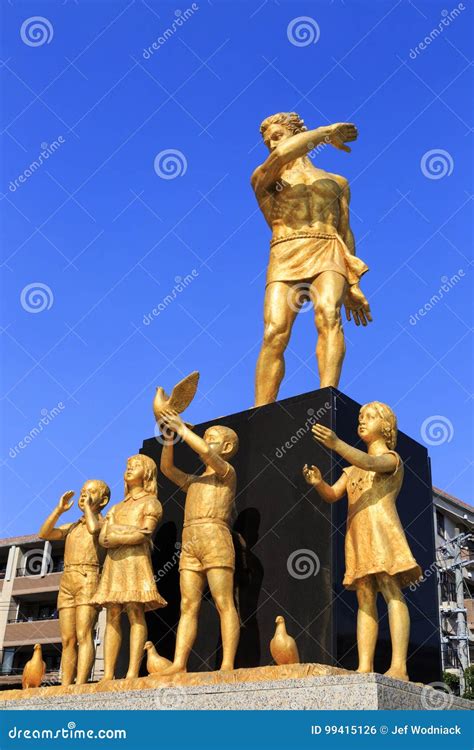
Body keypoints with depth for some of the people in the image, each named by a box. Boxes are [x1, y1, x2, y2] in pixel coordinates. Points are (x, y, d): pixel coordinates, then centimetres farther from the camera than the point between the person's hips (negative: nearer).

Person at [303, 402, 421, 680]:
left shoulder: (392, 458, 9)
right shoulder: (353, 469, 28)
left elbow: (370, 463, -15)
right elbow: (332, 495, 15)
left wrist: (336, 444, -32)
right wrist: (318, 482, -9)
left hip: (382, 526, -6)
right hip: (357, 533, 6)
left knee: (392, 592, -16)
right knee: (365, 599, -2)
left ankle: (399, 666, -24)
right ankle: (365, 667, -9)